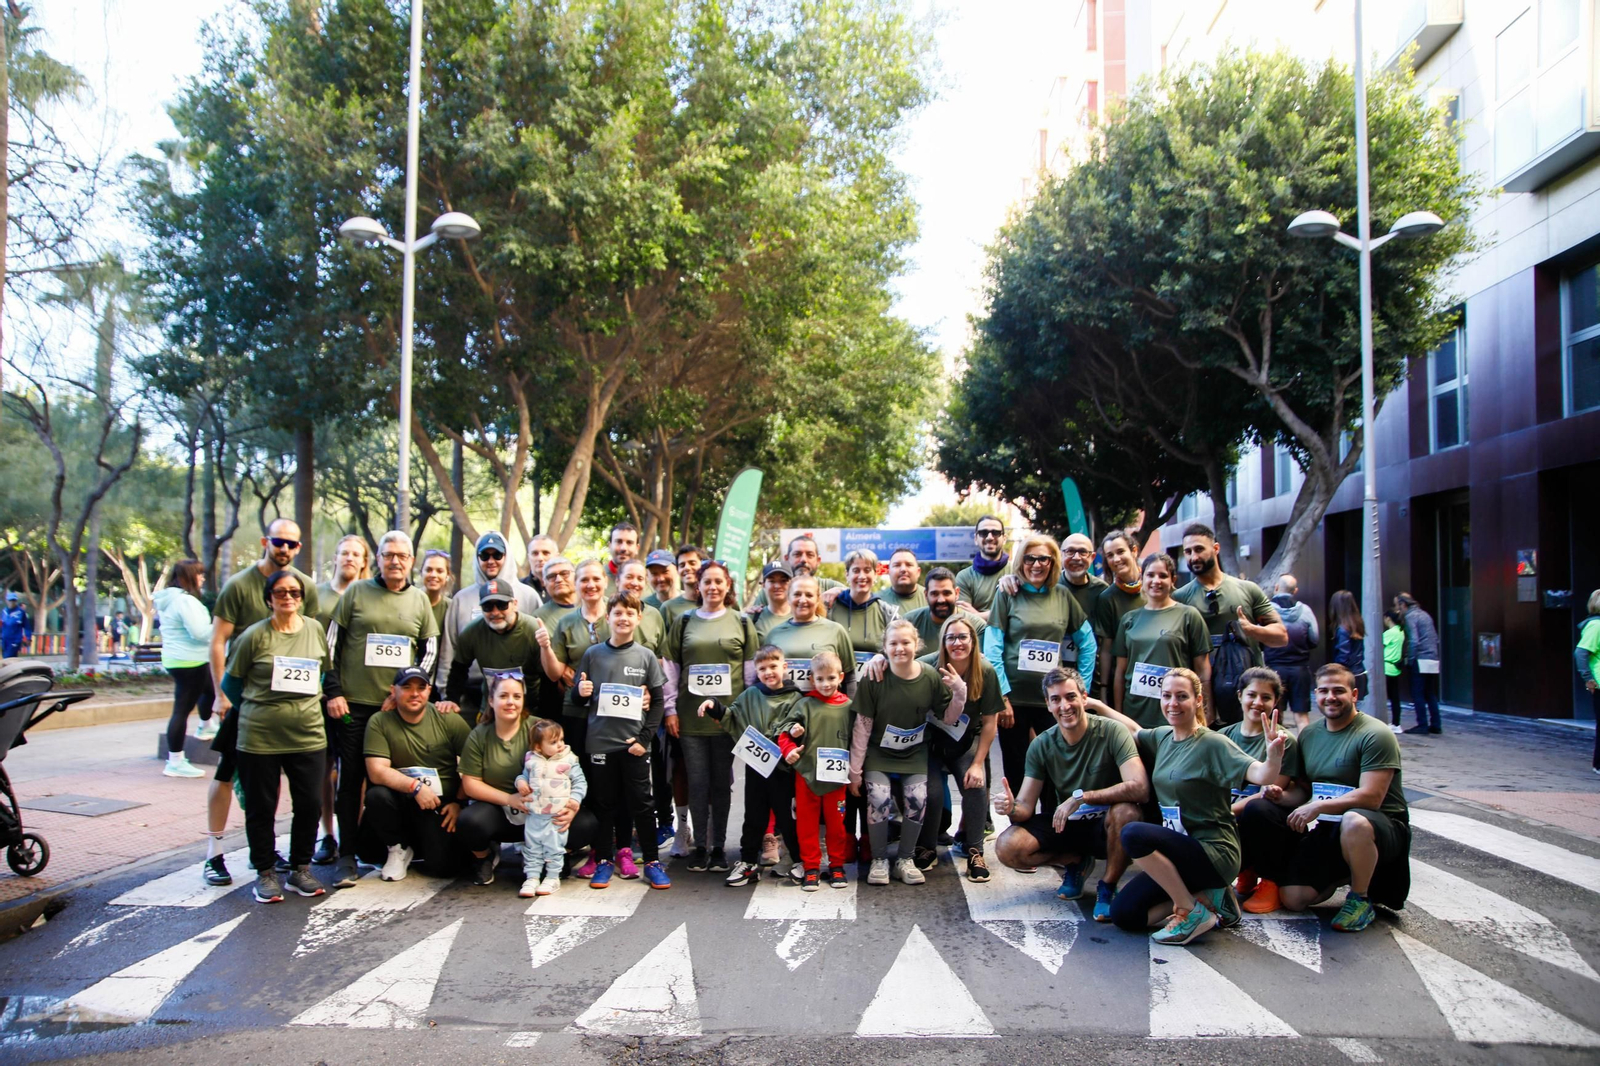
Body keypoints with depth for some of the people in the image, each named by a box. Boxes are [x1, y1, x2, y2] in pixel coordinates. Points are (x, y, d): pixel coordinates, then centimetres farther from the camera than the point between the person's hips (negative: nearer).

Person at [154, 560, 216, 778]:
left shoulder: (167, 599, 11)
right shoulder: (185, 600, -20)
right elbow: (200, 632, -23)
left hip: (174, 659, 11)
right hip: (189, 662, -11)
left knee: (209, 688, 31)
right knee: (182, 709, -6)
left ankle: (205, 727, 50)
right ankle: (175, 762, -3)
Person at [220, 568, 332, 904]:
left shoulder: (315, 632, 6)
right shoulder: (255, 636, -5)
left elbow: (328, 673, 18)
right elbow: (231, 680, 4)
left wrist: (332, 698, 7)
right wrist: (251, 710, 7)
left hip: (308, 734, 3)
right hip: (259, 736, -3)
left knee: (310, 804, 4)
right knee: (261, 808, 6)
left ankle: (300, 869, 21)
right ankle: (265, 873, 21)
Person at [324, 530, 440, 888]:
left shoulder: (420, 600, 8)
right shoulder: (356, 593, 2)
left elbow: (430, 649, 10)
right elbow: (331, 643, 3)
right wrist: (333, 692, -3)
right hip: (352, 703, -1)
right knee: (350, 780, 0)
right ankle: (347, 856, 6)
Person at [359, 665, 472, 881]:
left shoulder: (448, 719, -4)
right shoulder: (379, 723, -5)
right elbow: (376, 772, -14)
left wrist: (459, 802, -9)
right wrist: (415, 787, -26)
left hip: (441, 806, -1)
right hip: (401, 802, 1)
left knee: (444, 867, -17)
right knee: (376, 795, -31)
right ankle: (398, 849, -2)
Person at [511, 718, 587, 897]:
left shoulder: (569, 761, -5)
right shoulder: (531, 760, 2)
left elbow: (580, 782, -2)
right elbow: (525, 775, 19)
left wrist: (574, 800, -13)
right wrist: (521, 781, -3)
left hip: (557, 816, -3)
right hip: (534, 815, 3)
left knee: (555, 848, 5)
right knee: (532, 847, 8)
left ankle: (552, 877, 18)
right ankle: (532, 877, 18)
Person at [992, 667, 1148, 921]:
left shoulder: (1111, 732, -18)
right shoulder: (1041, 745, -7)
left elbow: (1140, 788, -32)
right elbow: (1026, 806, -9)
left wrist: (1080, 797, -35)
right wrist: (1012, 809, -34)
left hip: (1106, 825, -3)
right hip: (1066, 825, 3)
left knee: (1126, 811, -37)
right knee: (1007, 847, -20)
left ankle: (1107, 887, -10)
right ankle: (1075, 862, 9)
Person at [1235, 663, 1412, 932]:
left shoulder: (1375, 735, -12)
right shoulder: (1309, 735, 9)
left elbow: (1371, 798, -21)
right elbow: (1304, 789, 15)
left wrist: (1319, 806, -29)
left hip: (1382, 826, -6)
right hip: (1328, 830, 6)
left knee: (1354, 821, -43)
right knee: (1292, 899, -11)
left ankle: (1360, 900, -16)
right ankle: (1342, 876, 19)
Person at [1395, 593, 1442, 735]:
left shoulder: (1410, 616, -8)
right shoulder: (1424, 614, 18)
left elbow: (1414, 641, -17)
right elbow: (1435, 638, 20)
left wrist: (1409, 660, -10)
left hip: (1421, 661, -8)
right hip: (1433, 660, 8)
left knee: (1418, 694, -2)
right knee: (1431, 694, 13)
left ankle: (1422, 725, -3)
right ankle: (1435, 725, 14)